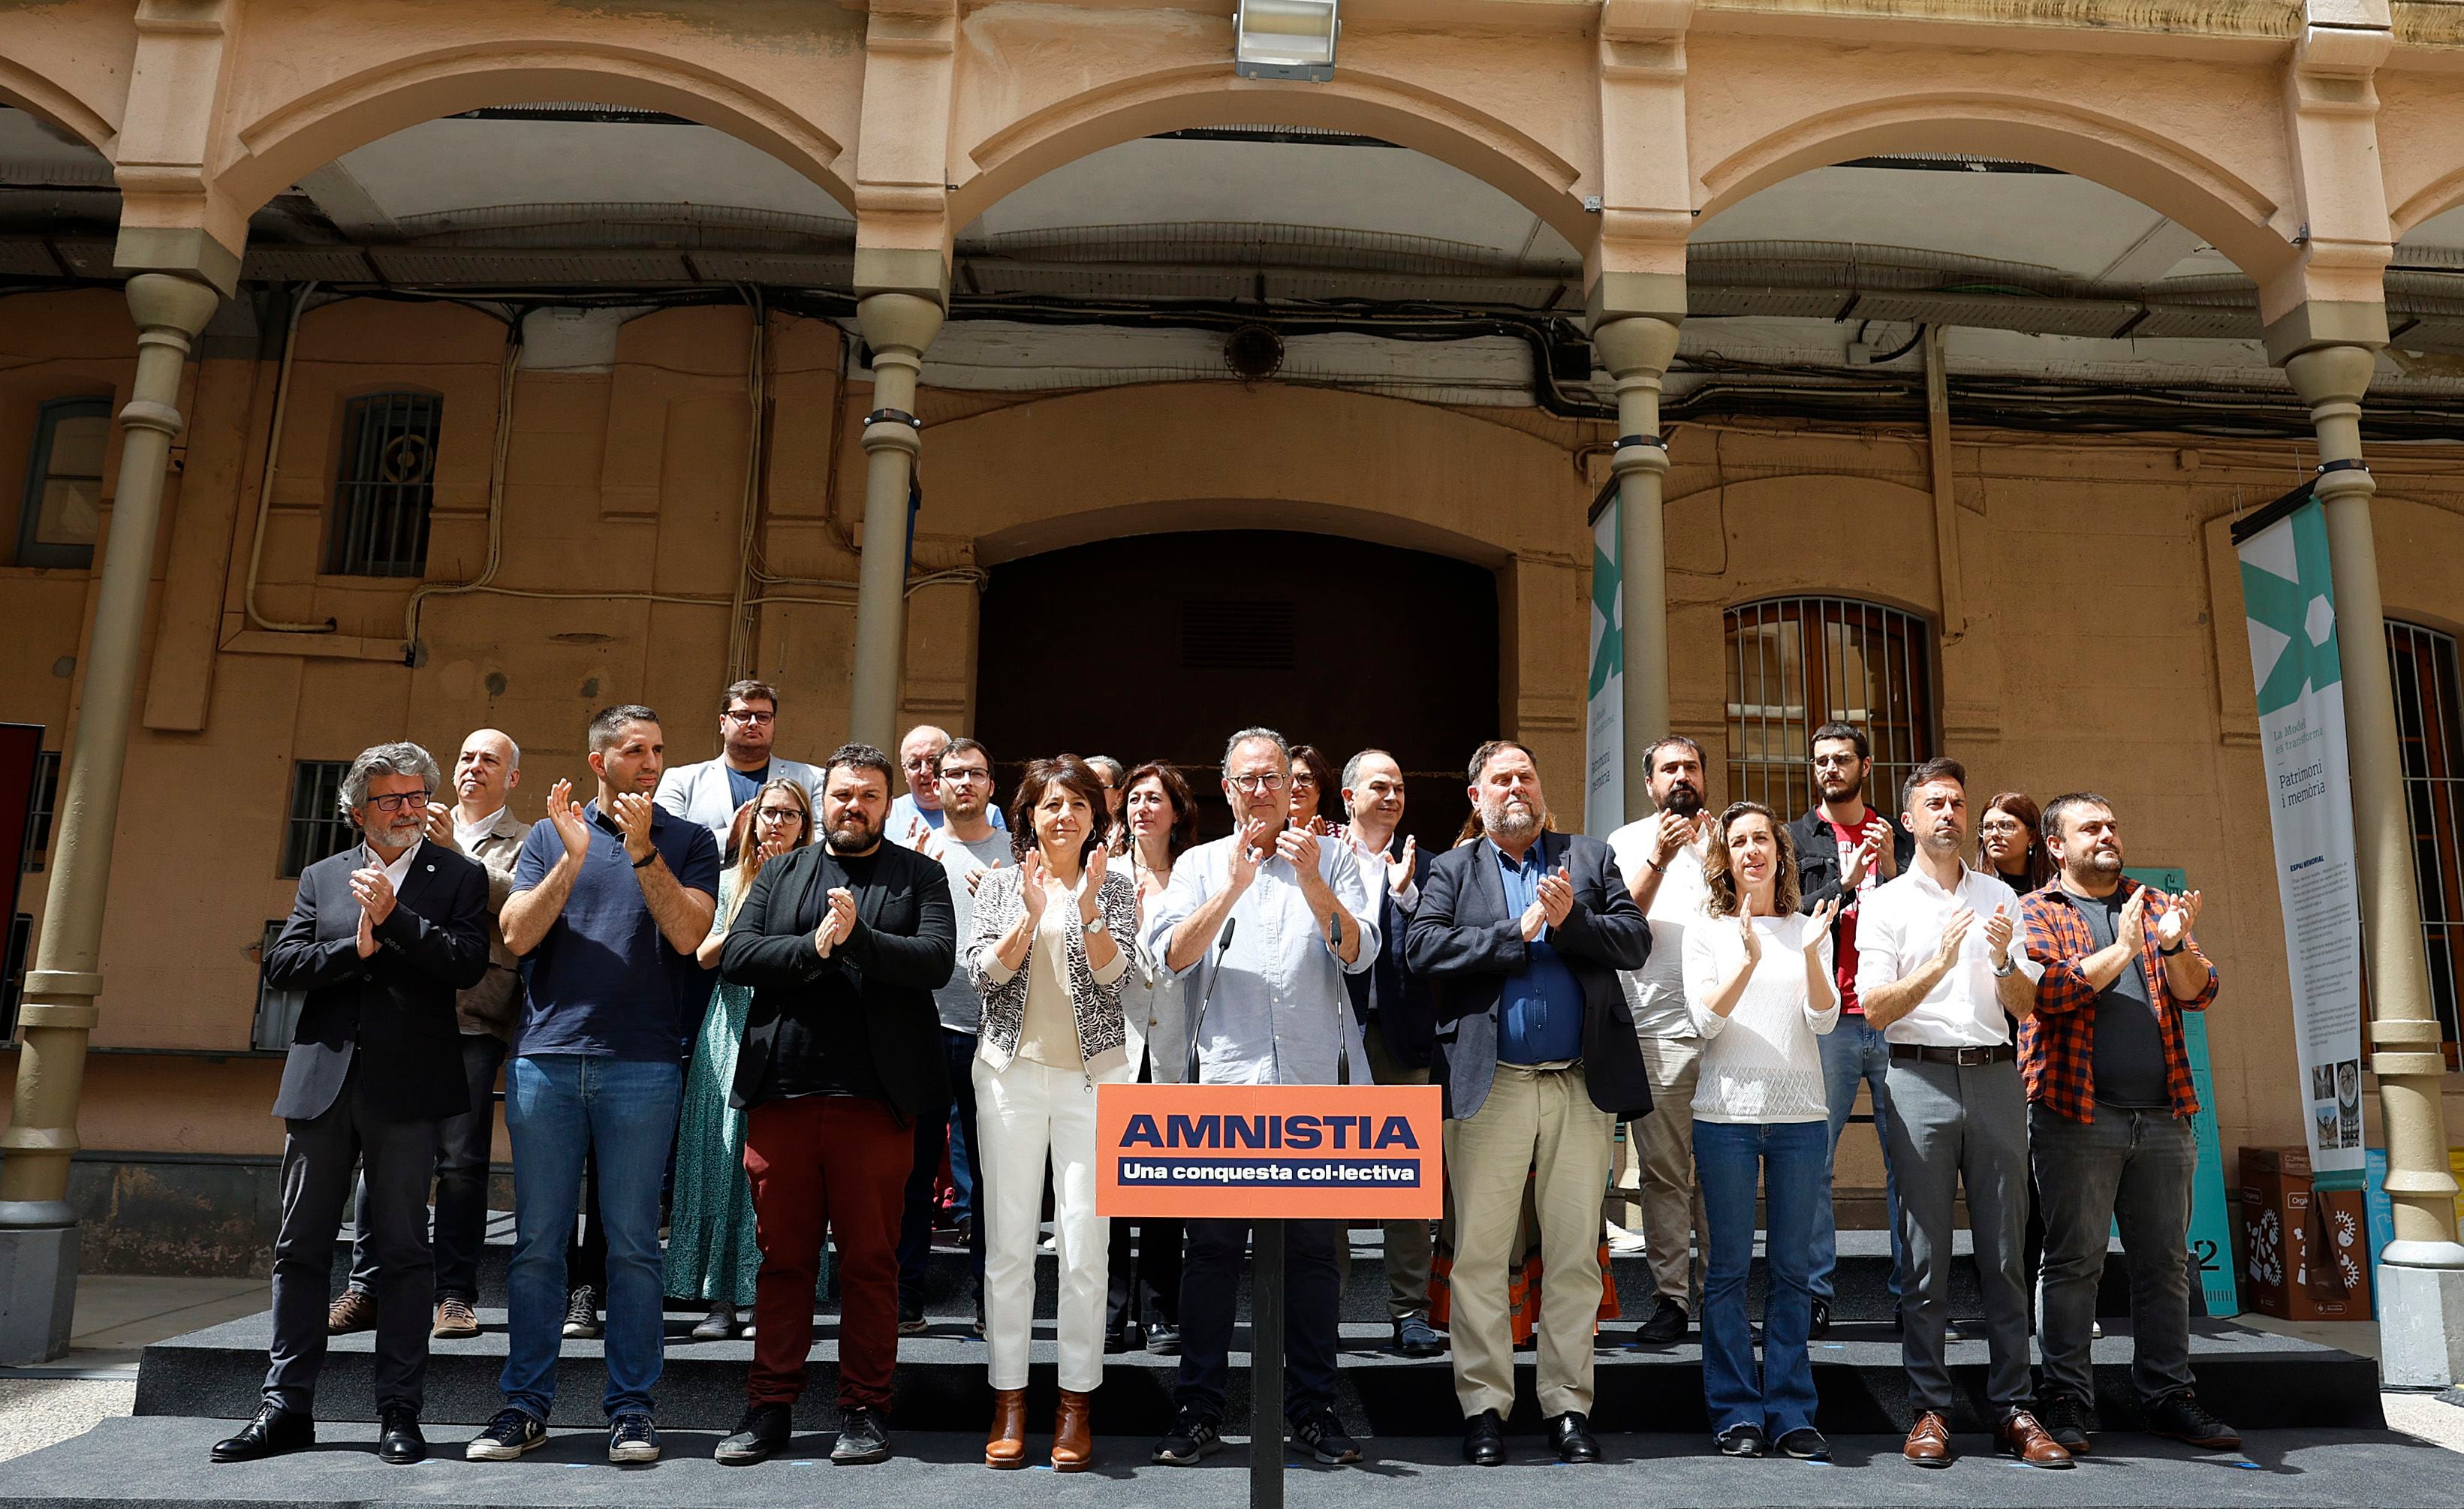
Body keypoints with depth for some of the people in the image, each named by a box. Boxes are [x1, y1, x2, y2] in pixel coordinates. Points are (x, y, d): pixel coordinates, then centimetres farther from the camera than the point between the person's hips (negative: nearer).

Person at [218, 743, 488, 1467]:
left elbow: (467, 963, -9)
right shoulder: (322, 877, 14)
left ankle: (399, 1412, 8)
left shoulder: (458, 876, 5)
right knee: (301, 1245, 8)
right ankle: (287, 1407, 18)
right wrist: (356, 948, -10)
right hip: (322, 1079, 3)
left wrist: (393, 917, -14)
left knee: (403, 1249, 1)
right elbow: (281, 964, 4)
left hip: (406, 1087, -3)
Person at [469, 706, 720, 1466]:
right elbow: (518, 935, 1)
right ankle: (525, 1404, 16)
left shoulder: (688, 841, 7)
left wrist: (642, 850, -13)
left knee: (632, 1242, 2)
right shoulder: (551, 832, 12)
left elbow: (688, 934, -6)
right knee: (537, 1241, 6)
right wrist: (573, 856, -9)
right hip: (546, 1059, 2)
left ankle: (630, 1406, 10)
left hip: (641, 1065, -2)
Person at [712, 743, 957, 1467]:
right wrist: (814, 947, -11)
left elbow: (937, 960, -6)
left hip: (875, 1095, -2)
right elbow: (734, 955, 3)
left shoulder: (920, 876, 9)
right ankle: (769, 1406, 20)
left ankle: (865, 1409, 15)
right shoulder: (779, 874, 17)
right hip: (780, 1089, 2)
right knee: (782, 1256, 9)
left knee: (871, 1259, 4)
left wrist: (858, 937, -16)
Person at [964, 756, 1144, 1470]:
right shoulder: (1001, 885, 8)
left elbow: (1113, 976, -6)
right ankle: (1009, 1399, 14)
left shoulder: (1115, 886, 6)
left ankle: (1077, 1403, 9)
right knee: (1009, 1241, 3)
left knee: (1084, 1242, -2)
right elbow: (982, 973, -4)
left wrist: (1088, 908, -18)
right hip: (1012, 1070, 1)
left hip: (1092, 1074, -1)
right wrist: (1031, 914, -16)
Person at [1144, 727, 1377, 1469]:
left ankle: (1313, 1406, 16)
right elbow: (1170, 955, -4)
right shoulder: (1201, 863, 11)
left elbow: (1359, 953, -3)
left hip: (1314, 1081, 0)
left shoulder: (1331, 859, 10)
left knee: (1313, 1246, 5)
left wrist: (1311, 881, -16)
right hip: (1223, 1077, 0)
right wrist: (1232, 888, -15)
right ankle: (1198, 1408, 12)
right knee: (1212, 1243, 2)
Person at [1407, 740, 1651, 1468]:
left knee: (1575, 1255, 8)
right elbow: (1424, 948, -8)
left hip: (1582, 1084, 2)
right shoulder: (1451, 869, 8)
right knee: (1479, 1254, 2)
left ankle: (1568, 1404, 18)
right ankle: (1483, 1405, 13)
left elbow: (1636, 940, 3)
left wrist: (1570, 921, -13)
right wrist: (1520, 930, -11)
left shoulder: (1590, 857, 13)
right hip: (1490, 1084, -1)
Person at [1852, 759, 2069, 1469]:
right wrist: (1939, 963, -16)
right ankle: (1930, 1410, 6)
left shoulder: (2000, 897, 15)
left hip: (1995, 1075, 2)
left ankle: (2014, 1408, 10)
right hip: (1922, 1077, -2)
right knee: (1925, 1252, 0)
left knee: (2003, 1250, 3)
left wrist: (2004, 959, -9)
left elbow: (2026, 1007, 11)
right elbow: (1875, 1009, -2)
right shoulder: (1885, 903, 6)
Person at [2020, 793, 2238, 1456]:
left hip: (2162, 1115, 5)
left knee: (2165, 1262, 9)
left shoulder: (2155, 905, 17)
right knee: (2074, 1261, -1)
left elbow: (2199, 992, 6)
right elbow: (2049, 990, -12)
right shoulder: (2034, 911, 3)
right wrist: (2123, 948, -14)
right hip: (2077, 1114, -4)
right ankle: (2067, 1401, 5)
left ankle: (2168, 1395, 20)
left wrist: (2172, 945, -13)